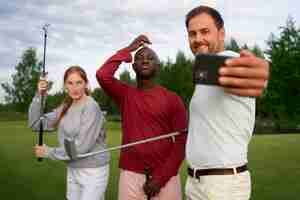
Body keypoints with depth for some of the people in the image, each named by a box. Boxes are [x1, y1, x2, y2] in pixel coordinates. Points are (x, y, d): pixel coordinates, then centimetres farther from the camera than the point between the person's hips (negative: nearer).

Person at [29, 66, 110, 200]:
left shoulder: (91, 108, -19)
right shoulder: (65, 107, 4)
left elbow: (81, 147, -23)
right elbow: (36, 124, 3)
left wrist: (48, 152, -12)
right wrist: (39, 96, -7)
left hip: (93, 171, -7)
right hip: (72, 170, 7)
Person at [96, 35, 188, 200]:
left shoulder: (172, 99, -1)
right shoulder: (125, 94, 4)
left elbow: (181, 141, -4)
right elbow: (103, 75, -15)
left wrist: (161, 177, -11)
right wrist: (129, 49, -5)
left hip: (165, 178, -1)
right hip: (131, 175, 1)